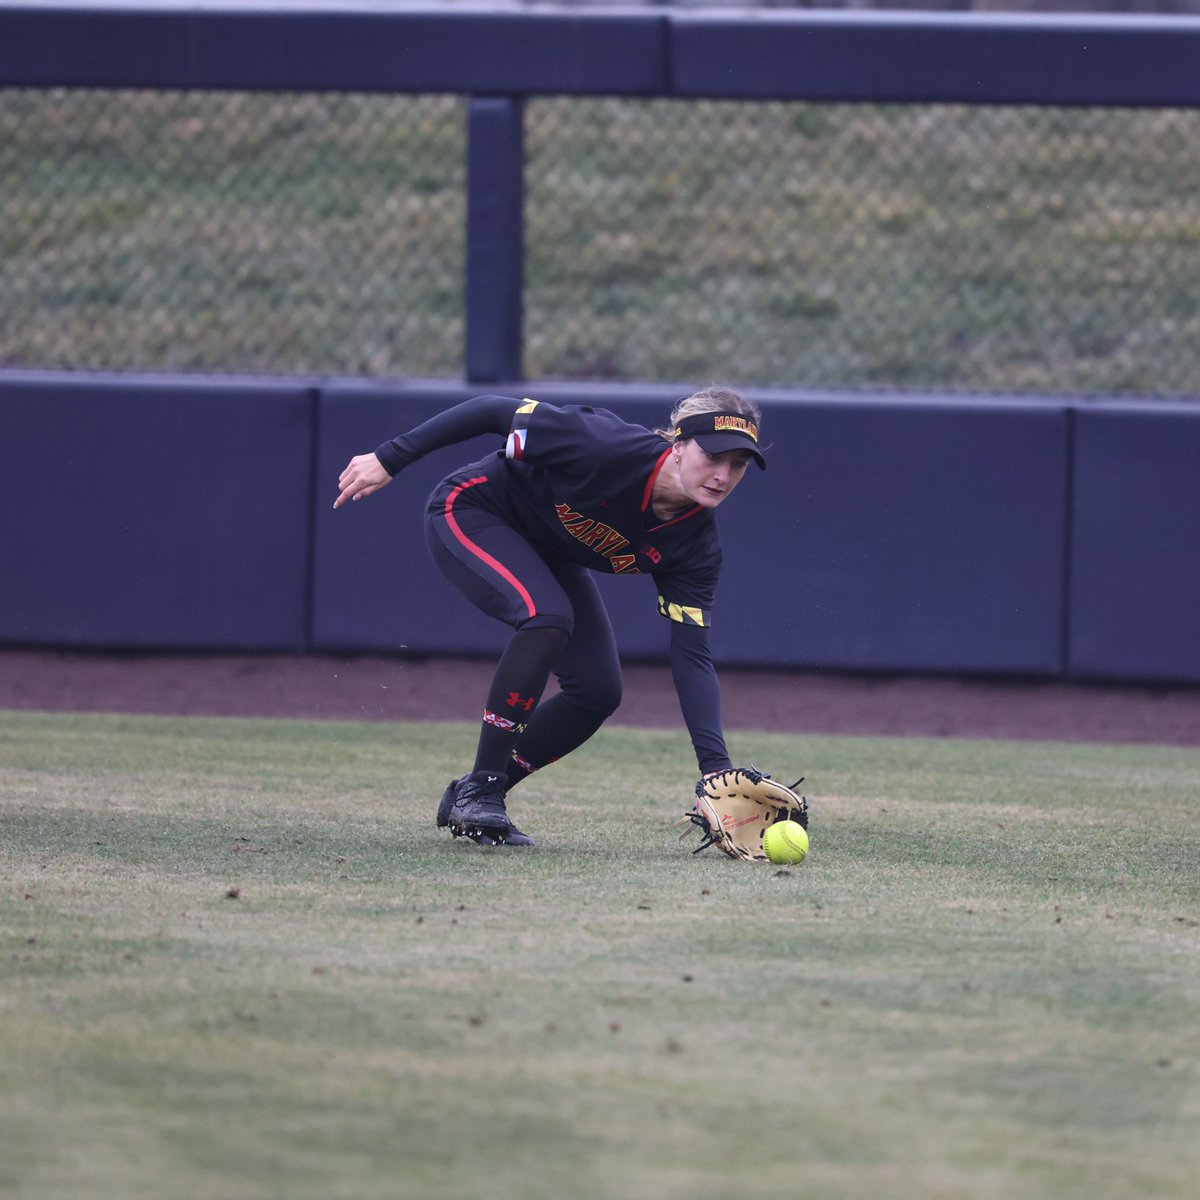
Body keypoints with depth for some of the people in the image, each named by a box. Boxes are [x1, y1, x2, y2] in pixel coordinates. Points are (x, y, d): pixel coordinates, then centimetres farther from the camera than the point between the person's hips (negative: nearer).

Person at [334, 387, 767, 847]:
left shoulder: (695, 546, -19)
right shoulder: (605, 447, -37)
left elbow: (691, 657, -19)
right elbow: (496, 412, -27)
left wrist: (716, 767, -30)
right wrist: (389, 460, -24)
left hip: (548, 554, 7)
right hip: (469, 512, -7)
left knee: (599, 691, -5)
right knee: (547, 615, -32)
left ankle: (472, 798, 9)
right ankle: (480, 789, -23)